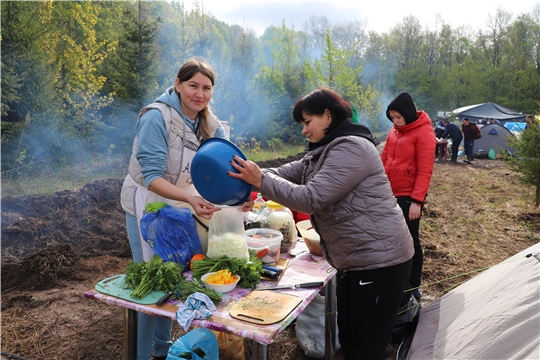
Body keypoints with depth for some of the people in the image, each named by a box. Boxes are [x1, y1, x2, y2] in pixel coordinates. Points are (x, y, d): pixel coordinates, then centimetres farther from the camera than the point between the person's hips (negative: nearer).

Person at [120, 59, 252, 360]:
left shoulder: (210, 124, -6)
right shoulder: (156, 117, -25)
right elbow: (152, 177, -29)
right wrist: (190, 198, -44)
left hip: (179, 205, 6)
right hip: (147, 206, -6)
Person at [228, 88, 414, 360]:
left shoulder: (351, 148, -20)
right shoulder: (324, 151, 13)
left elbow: (311, 198, -25)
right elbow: (289, 172, 3)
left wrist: (261, 181, -19)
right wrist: (253, 176, -12)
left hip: (380, 261, -10)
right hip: (353, 261, 10)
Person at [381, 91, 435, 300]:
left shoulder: (423, 132, -11)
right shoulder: (394, 131, 10)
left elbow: (425, 170, -16)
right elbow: (384, 160, 15)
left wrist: (417, 201, -19)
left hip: (408, 197, -7)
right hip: (390, 195, 7)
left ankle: (413, 287, 21)